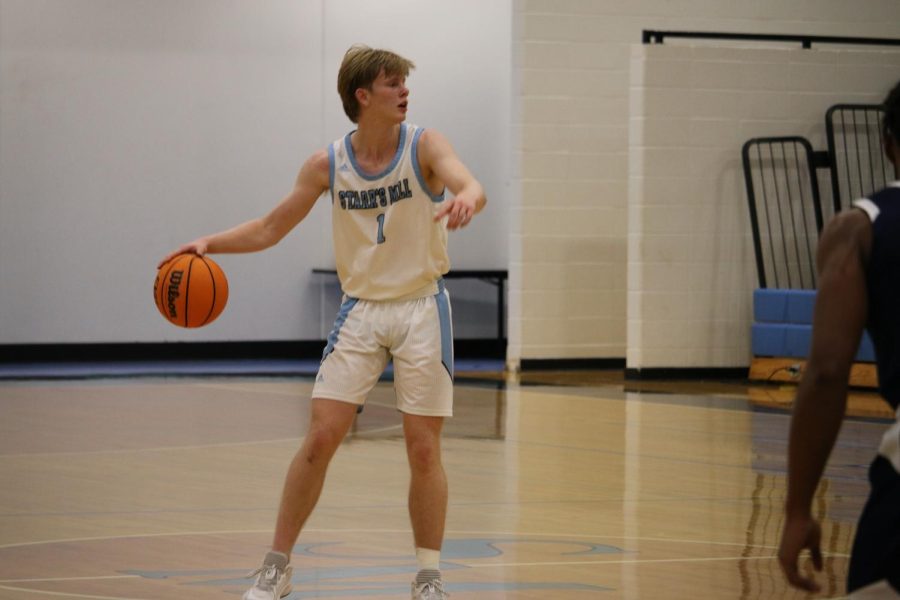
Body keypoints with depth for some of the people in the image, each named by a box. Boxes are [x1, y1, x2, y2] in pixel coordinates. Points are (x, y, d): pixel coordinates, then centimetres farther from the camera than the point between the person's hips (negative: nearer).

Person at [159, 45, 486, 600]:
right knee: (320, 437, -5)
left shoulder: (424, 146, -9)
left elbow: (472, 186, -28)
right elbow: (270, 229, 7)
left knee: (423, 447, -1)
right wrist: (209, 243, -7)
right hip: (361, 309, 2)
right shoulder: (327, 165, -2)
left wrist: (465, 200, -53)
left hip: (422, 308, -1)